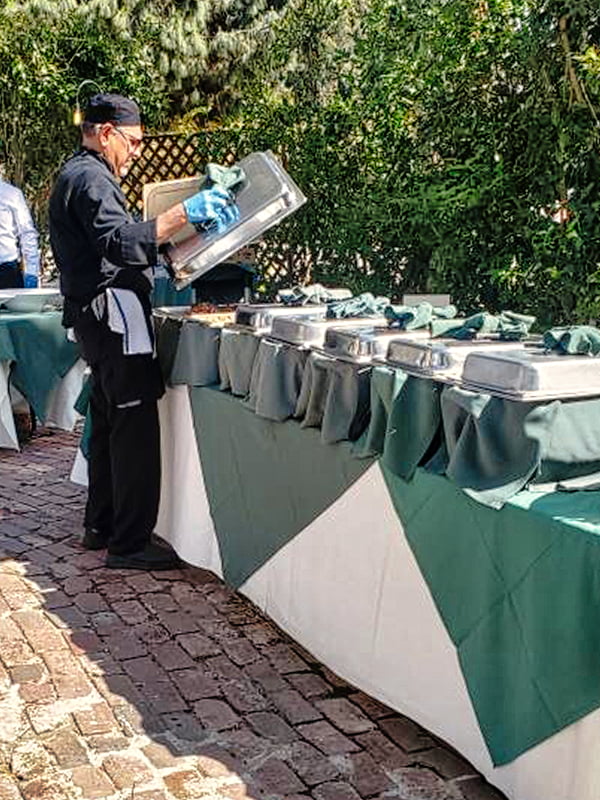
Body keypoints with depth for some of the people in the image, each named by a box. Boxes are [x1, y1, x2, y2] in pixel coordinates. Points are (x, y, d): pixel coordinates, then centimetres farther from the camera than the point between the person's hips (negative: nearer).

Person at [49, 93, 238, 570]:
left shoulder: (79, 176, 23)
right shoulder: (89, 179, -12)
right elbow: (121, 243, -27)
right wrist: (183, 214, -30)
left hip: (99, 320, 11)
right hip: (114, 316, -11)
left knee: (110, 424, 15)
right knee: (135, 428, -9)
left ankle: (101, 526, 24)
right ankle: (129, 543, -5)